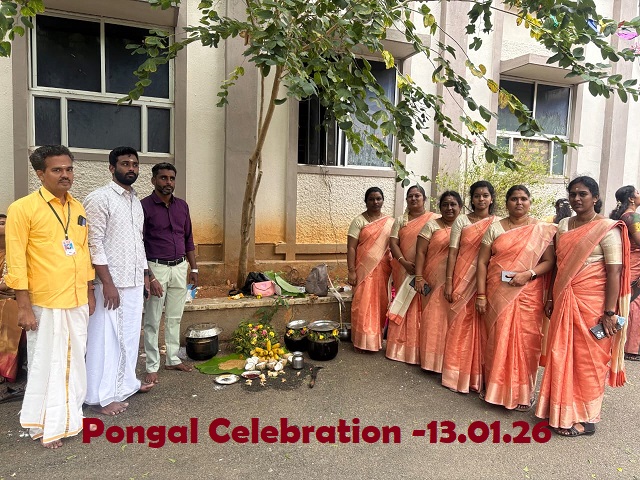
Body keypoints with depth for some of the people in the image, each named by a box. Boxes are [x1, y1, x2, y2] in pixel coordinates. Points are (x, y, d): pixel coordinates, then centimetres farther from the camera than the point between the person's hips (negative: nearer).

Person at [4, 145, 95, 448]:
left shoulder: (78, 208, 10)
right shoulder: (23, 208, -9)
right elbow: (16, 261, -11)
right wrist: (24, 306, -13)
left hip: (78, 302, 6)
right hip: (45, 304, -5)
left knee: (75, 362, 14)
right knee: (46, 365, 6)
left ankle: (71, 418, 31)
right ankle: (47, 426, 22)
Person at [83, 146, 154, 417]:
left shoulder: (135, 201, 14)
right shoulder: (100, 198, -11)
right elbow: (94, 244, -16)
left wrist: (144, 275, 17)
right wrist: (107, 283, -20)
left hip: (134, 282, 8)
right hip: (111, 283, -8)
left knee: (130, 334, 16)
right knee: (107, 338, 0)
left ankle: (126, 383, 31)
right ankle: (101, 397, 12)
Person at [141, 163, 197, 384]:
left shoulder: (182, 206, 8)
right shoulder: (144, 206, -9)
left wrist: (194, 268, 12)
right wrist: (150, 277, -17)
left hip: (180, 267, 5)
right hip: (156, 267, -5)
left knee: (175, 318, 14)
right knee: (153, 321, 3)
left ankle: (172, 359, 27)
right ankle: (152, 366, 14)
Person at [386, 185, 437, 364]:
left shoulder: (434, 219, 1)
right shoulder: (400, 220, 10)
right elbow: (393, 243, 2)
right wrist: (404, 262, -14)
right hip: (404, 271, 3)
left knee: (421, 308, 0)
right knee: (403, 306, 7)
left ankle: (419, 348, 9)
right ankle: (401, 346, 17)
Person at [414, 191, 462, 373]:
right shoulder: (431, 226, 1)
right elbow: (420, 252, -4)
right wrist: (419, 277, -12)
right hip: (435, 281, -2)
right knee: (434, 319, 2)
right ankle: (432, 359, 14)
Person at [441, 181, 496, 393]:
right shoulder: (461, 221, 4)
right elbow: (452, 253, 1)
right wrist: (448, 282, -5)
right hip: (462, 279, 0)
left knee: (482, 327, 4)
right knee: (460, 324, 3)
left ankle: (478, 376, 18)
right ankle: (458, 375, 15)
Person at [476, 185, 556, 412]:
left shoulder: (543, 230, 3)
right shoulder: (494, 228, 5)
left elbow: (549, 261, 0)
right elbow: (482, 262, 2)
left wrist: (528, 274, -19)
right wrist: (481, 294, -4)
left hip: (528, 294, -1)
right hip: (497, 294, 1)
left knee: (525, 341, 3)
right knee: (497, 340, 7)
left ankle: (523, 392, 18)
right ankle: (496, 387, 23)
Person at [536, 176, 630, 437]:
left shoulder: (607, 229, -7)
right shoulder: (564, 226, 11)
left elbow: (614, 272, -12)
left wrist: (610, 312, -17)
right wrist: (552, 297, 13)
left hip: (592, 302, -5)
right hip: (564, 301, 6)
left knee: (588, 359, 4)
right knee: (561, 356, 10)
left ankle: (585, 419, 17)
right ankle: (562, 410, 25)